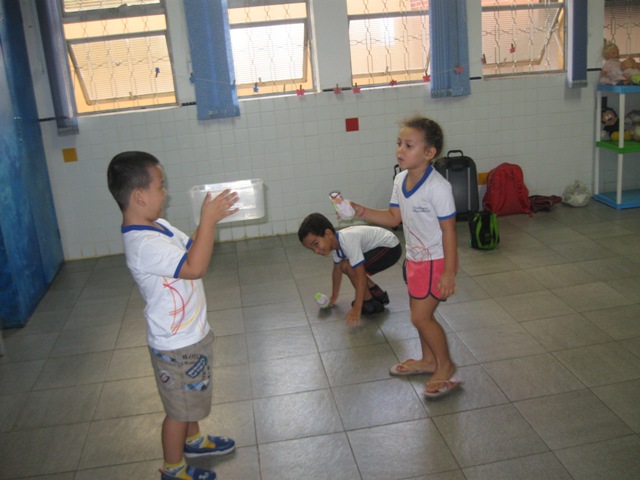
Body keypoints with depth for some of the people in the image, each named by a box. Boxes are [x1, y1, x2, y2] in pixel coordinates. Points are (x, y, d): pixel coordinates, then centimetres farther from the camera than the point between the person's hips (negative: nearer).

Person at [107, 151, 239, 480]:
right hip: (176, 346, -10)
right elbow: (195, 267, -37)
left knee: (192, 395, 30)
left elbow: (192, 247, 11)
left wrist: (210, 217, -1)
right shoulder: (144, 244, -32)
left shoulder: (157, 226, 0)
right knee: (179, 409, 12)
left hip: (189, 334, 10)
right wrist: (209, 220, -34)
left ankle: (192, 440, 54)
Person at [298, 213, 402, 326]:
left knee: (350, 267, -21)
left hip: (391, 247, -10)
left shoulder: (347, 241, -31)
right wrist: (334, 297, 22)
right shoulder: (335, 242, -3)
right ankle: (378, 295, 20)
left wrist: (356, 310, -32)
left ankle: (370, 304, -3)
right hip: (379, 247, 10)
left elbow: (361, 276, -32)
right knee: (344, 266, 10)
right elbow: (337, 270, 13)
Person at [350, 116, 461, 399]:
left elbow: (448, 230, -21)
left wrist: (449, 272, -20)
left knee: (421, 316, -6)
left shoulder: (437, 187, -25)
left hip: (435, 261, -8)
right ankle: (428, 360, 39)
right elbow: (394, 217, 8)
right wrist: (361, 211, -5)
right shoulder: (401, 180, -2)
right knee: (420, 313, 19)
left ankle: (446, 366, 16)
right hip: (414, 258, 8)